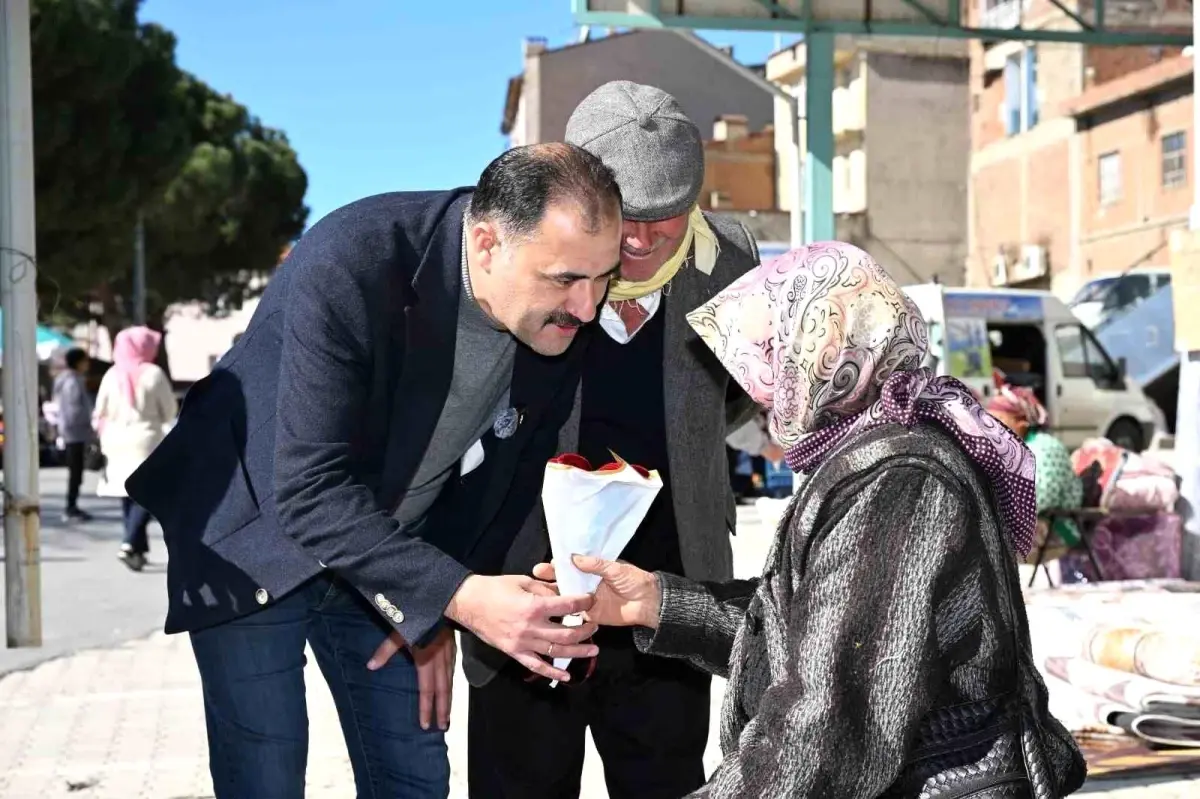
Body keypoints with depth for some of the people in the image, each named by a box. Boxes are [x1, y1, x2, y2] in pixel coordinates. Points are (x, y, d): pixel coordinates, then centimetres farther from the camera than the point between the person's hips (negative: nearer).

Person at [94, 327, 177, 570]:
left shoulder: (111, 375, 2)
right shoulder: (153, 374, -9)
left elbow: (101, 414, 6)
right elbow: (170, 411, -2)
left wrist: (107, 438, 18)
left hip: (117, 443, 5)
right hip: (146, 441, -5)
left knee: (128, 495, 13)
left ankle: (138, 548, 17)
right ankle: (130, 544, -17)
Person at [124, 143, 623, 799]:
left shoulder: (564, 318, -14)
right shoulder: (347, 266, -32)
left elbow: (510, 470, 1)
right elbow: (310, 491, -33)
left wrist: (437, 611, -2)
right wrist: (457, 596, -40)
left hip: (387, 557, 5)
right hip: (257, 543, -5)